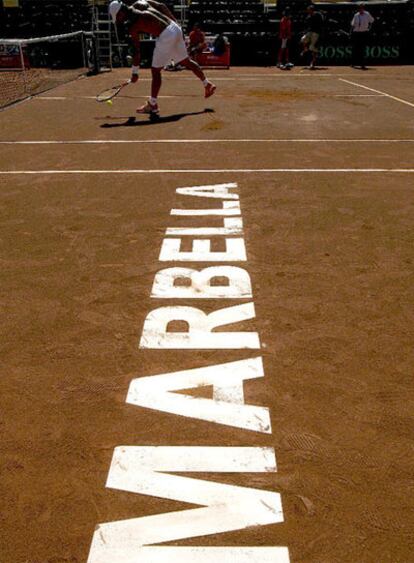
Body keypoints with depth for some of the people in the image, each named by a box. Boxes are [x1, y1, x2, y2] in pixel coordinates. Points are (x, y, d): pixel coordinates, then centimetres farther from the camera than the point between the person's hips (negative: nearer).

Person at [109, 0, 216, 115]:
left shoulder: (132, 26, -10)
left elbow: (136, 51, -6)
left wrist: (135, 73, 3)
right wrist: (175, 22, 20)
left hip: (166, 36, -8)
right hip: (175, 28, 8)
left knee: (155, 71, 2)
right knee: (186, 61, 24)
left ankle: (152, 105, 8)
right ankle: (207, 84, 38)